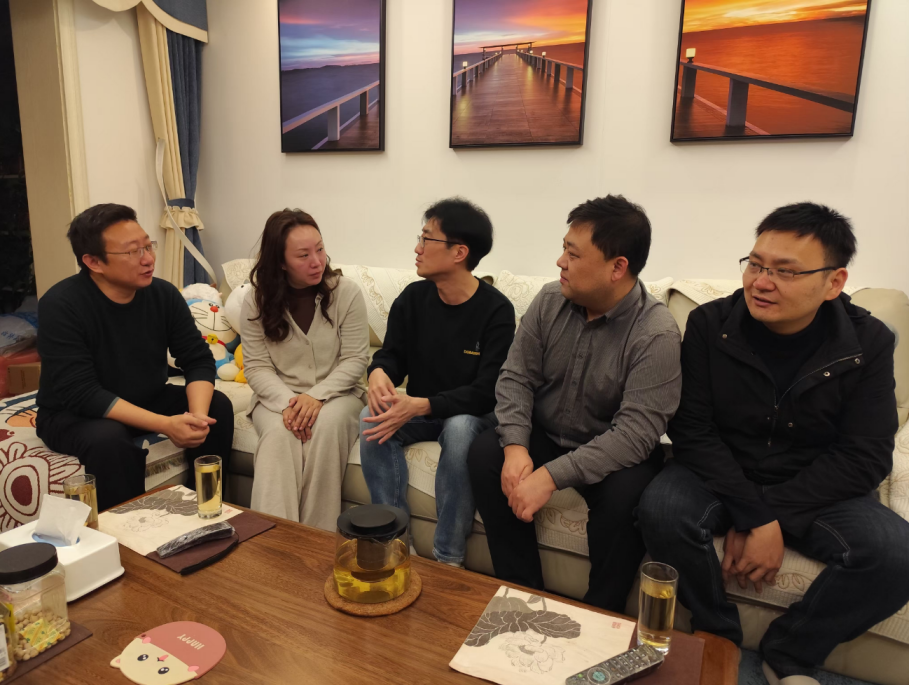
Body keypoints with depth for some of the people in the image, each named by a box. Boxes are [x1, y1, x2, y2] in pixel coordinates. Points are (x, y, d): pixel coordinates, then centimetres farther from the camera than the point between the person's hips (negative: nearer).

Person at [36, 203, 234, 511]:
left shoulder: (163, 294, -10)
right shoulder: (60, 305, -24)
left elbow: (199, 359, -9)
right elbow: (81, 393, -30)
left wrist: (197, 414, -31)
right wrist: (165, 425, -38)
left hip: (147, 401, 5)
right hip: (73, 415, -5)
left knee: (217, 407, -15)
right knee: (109, 439, -36)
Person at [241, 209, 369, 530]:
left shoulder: (346, 292, -7)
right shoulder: (257, 300, -3)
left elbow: (355, 359, -7)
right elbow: (256, 366, -3)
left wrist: (316, 396, -21)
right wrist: (286, 402, -22)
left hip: (335, 393, -1)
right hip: (278, 396, 1)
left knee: (327, 425, -33)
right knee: (279, 433, -31)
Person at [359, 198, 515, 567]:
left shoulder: (496, 310, -17)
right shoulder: (413, 297, -2)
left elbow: (486, 393, -21)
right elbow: (391, 354, 4)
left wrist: (421, 405, -34)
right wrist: (379, 372, -22)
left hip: (471, 414, -4)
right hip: (418, 410, 5)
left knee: (459, 429, -37)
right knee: (371, 417, -24)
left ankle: (448, 559, -22)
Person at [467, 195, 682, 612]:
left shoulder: (655, 333, -20)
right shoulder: (549, 301, -5)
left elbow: (636, 431, -26)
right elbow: (516, 377, -4)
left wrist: (552, 476, -33)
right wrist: (515, 446, -21)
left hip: (613, 452, -4)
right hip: (544, 436, 4)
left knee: (625, 493, -33)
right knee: (484, 453, -20)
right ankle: (522, 593, -6)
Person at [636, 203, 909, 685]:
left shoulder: (866, 344, -8)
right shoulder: (710, 325, -11)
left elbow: (864, 458, -10)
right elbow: (692, 431, -13)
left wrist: (772, 519, -20)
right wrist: (753, 516, -24)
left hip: (815, 491, 1)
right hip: (719, 476, -1)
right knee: (661, 511, -30)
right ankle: (718, 635, 0)